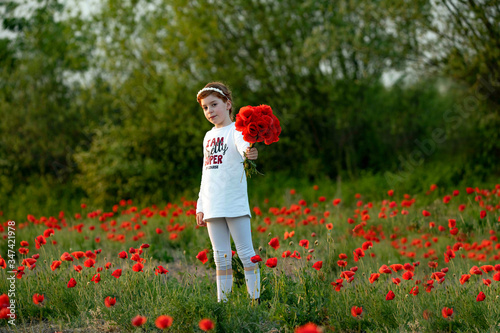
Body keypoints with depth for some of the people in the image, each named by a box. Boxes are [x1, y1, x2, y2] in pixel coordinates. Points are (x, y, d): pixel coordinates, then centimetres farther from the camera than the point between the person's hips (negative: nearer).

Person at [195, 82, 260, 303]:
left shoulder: (235, 130, -3)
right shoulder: (208, 136, 18)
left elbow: (243, 146, -27)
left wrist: (249, 153, -51)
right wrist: (200, 206, 18)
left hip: (235, 203, -6)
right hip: (212, 206, 6)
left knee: (246, 253, -5)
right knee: (221, 257, 9)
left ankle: (255, 299, -3)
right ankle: (222, 301, 12)